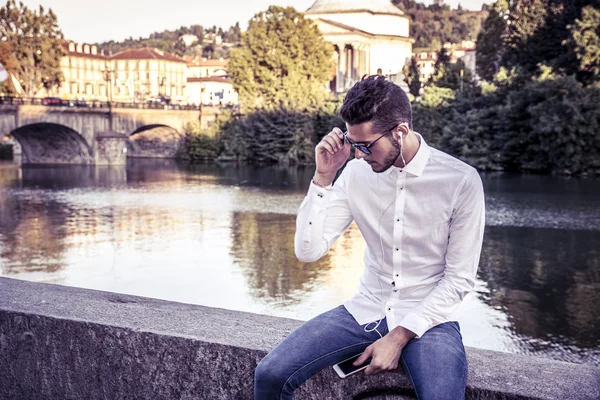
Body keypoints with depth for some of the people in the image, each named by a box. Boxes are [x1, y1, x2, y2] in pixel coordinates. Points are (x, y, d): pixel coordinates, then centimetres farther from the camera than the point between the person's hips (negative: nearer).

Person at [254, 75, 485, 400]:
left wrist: (399, 337, -16)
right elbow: (308, 251, -6)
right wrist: (323, 177, -16)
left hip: (427, 318, -3)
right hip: (365, 312, 3)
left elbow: (459, 278, -10)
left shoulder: (461, 181, -14)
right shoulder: (357, 173, -4)